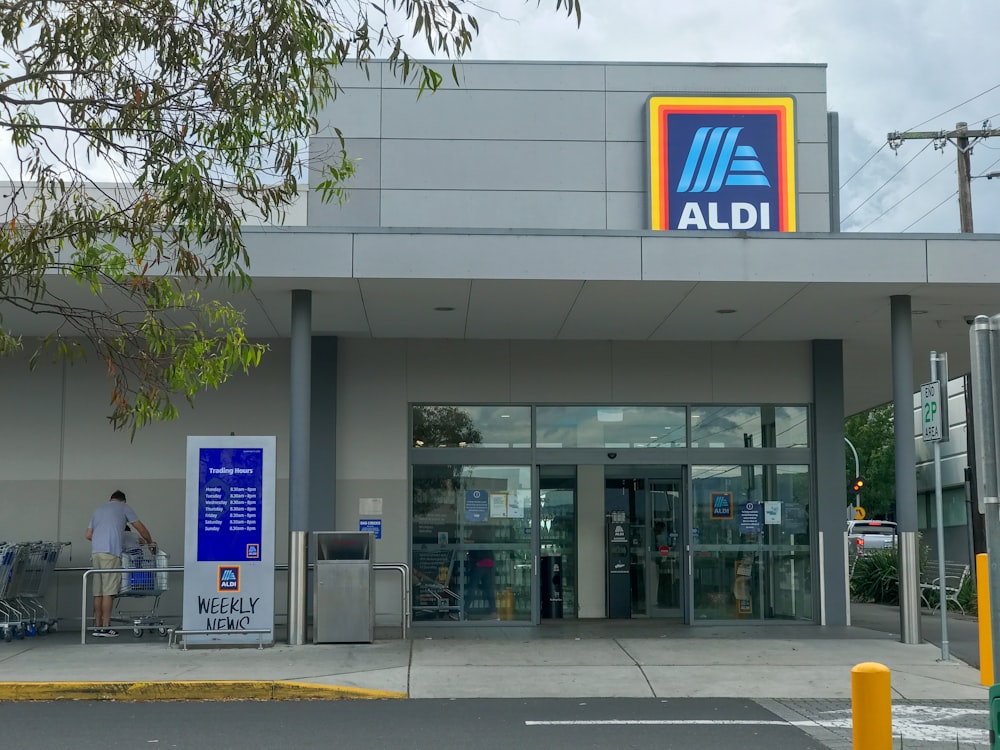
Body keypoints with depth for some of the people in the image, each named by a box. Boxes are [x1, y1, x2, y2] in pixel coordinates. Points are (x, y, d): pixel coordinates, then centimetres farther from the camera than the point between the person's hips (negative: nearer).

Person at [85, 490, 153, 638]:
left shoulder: (98, 510, 27)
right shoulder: (123, 507, 11)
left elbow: (88, 535, 23)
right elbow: (140, 528, 11)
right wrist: (150, 542, 25)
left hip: (95, 552, 6)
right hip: (110, 553, -6)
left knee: (98, 592, 6)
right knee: (108, 591, -8)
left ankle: (97, 626, 6)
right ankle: (105, 627, -11)